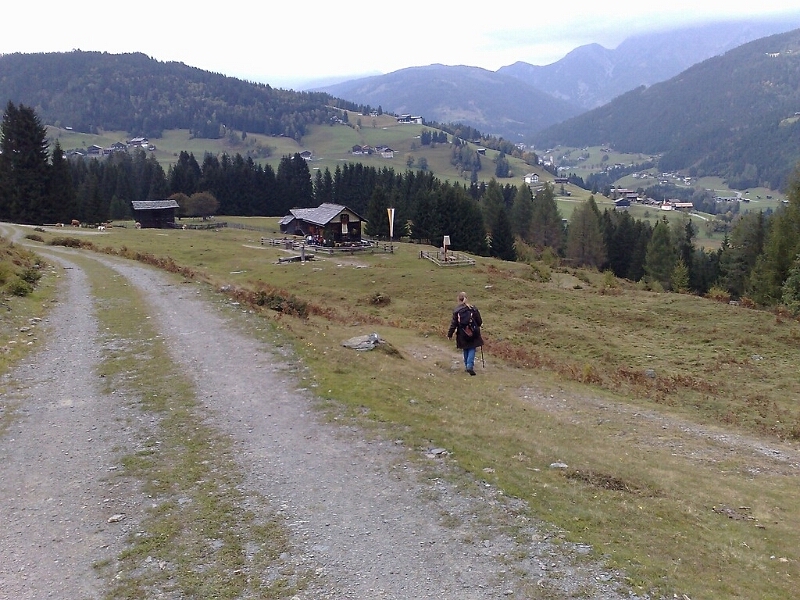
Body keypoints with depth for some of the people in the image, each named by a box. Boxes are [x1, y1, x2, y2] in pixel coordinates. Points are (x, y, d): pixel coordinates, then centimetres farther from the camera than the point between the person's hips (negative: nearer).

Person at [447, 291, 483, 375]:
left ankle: (467, 366, 23)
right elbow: (479, 322, 1)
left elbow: (453, 324, -7)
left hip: (462, 335, 1)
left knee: (465, 350, 17)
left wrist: (450, 334, 3)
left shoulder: (456, 311, -9)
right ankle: (470, 366, -9)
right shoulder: (474, 309, -8)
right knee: (472, 349, 6)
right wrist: (477, 327, 24)